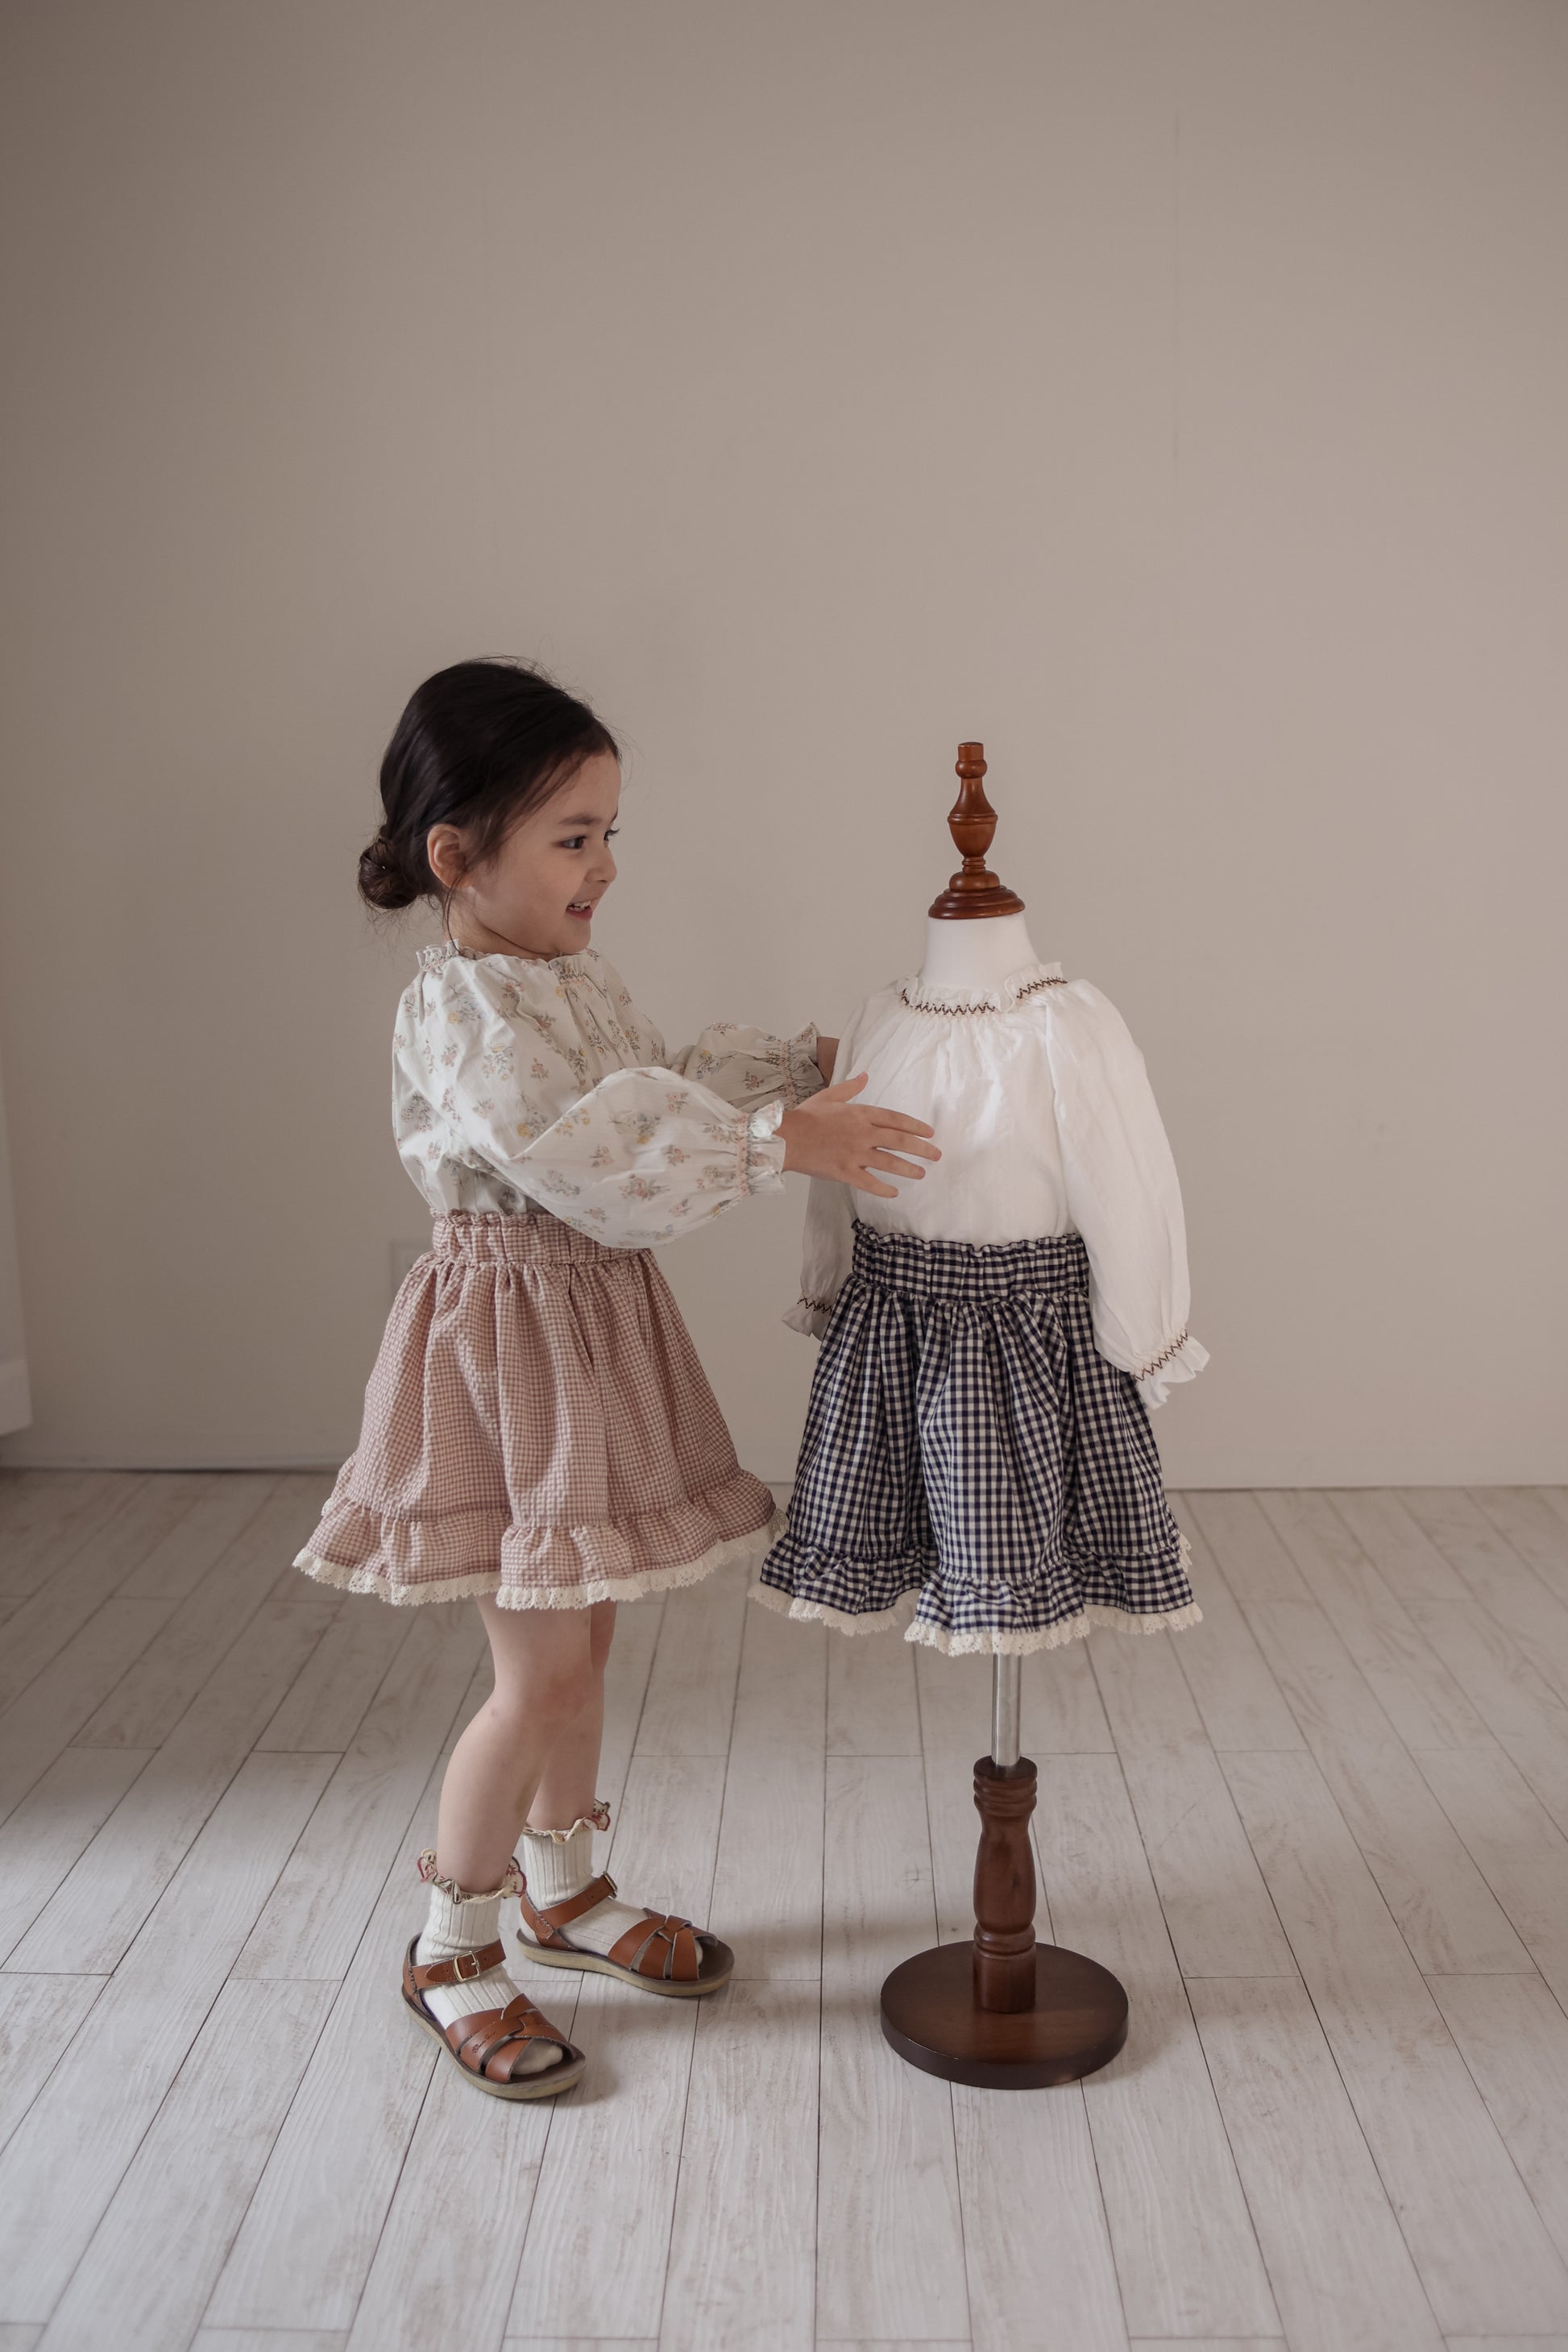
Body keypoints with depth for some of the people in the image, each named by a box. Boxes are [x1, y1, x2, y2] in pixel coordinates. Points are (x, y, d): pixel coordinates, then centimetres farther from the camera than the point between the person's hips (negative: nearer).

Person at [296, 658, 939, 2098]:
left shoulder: (579, 977, 8)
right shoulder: (460, 1012, -21)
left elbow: (670, 1090, 16)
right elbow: (597, 1156, -31)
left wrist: (813, 1064, 8)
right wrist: (782, 1141, -32)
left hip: (605, 1325, 9)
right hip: (512, 1340, -9)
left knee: (582, 1632, 19)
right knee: (543, 1669, -2)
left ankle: (563, 1887, 38)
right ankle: (451, 1950, 19)